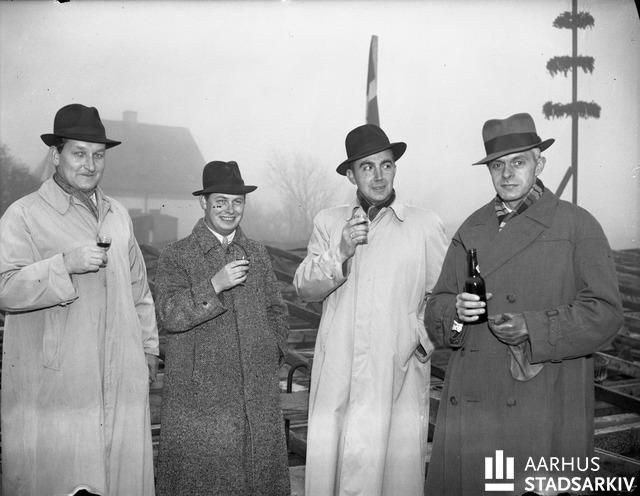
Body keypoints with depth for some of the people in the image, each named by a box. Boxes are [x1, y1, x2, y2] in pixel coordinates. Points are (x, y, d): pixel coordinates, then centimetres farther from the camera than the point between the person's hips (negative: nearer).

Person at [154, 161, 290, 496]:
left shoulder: (257, 253, 13)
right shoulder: (176, 257, -1)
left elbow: (276, 309, 20)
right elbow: (169, 315, -13)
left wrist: (273, 352, 6)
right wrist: (214, 285, -24)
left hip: (259, 399, 4)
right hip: (199, 400, -4)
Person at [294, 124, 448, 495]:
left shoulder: (426, 225, 1)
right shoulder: (328, 222, 8)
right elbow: (305, 288, 4)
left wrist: (425, 340, -7)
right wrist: (341, 252, -10)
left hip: (399, 378, -1)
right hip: (337, 377, 2)